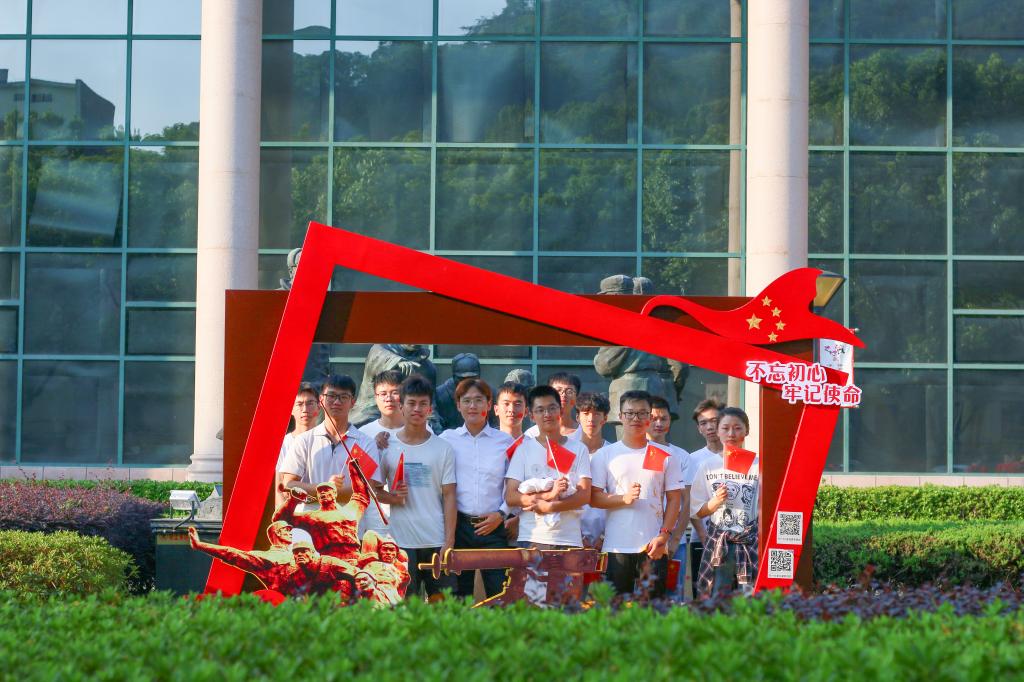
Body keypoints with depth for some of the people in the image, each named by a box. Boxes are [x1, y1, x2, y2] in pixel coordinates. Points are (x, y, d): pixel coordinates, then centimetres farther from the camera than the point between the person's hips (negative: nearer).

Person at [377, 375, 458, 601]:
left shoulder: (443, 448, 6)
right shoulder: (388, 447, 6)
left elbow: (449, 496, 3)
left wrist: (449, 541, -4)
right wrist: (390, 497, -11)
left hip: (437, 541, 0)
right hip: (401, 540, 0)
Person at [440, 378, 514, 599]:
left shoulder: (505, 441, 7)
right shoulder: (447, 439, 7)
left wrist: (501, 514, -3)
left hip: (493, 526, -1)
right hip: (457, 524, 1)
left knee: (500, 593, -8)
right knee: (458, 594, 4)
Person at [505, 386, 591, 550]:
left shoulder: (578, 449, 9)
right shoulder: (524, 449, 8)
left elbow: (584, 495, 2)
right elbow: (510, 496, 0)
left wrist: (548, 506, -11)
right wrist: (549, 494, -13)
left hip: (569, 538, 1)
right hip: (532, 539, -1)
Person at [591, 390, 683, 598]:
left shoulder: (665, 455, 9)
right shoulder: (605, 455, 7)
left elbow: (674, 499, 7)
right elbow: (594, 498, 2)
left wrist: (664, 535, -5)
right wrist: (624, 499, -14)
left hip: (654, 546, 0)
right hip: (617, 547, 0)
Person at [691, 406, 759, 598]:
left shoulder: (758, 465, -1)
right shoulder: (708, 467, 6)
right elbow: (697, 512, 9)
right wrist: (716, 501, -7)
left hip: (751, 541, -2)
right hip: (718, 544, 2)